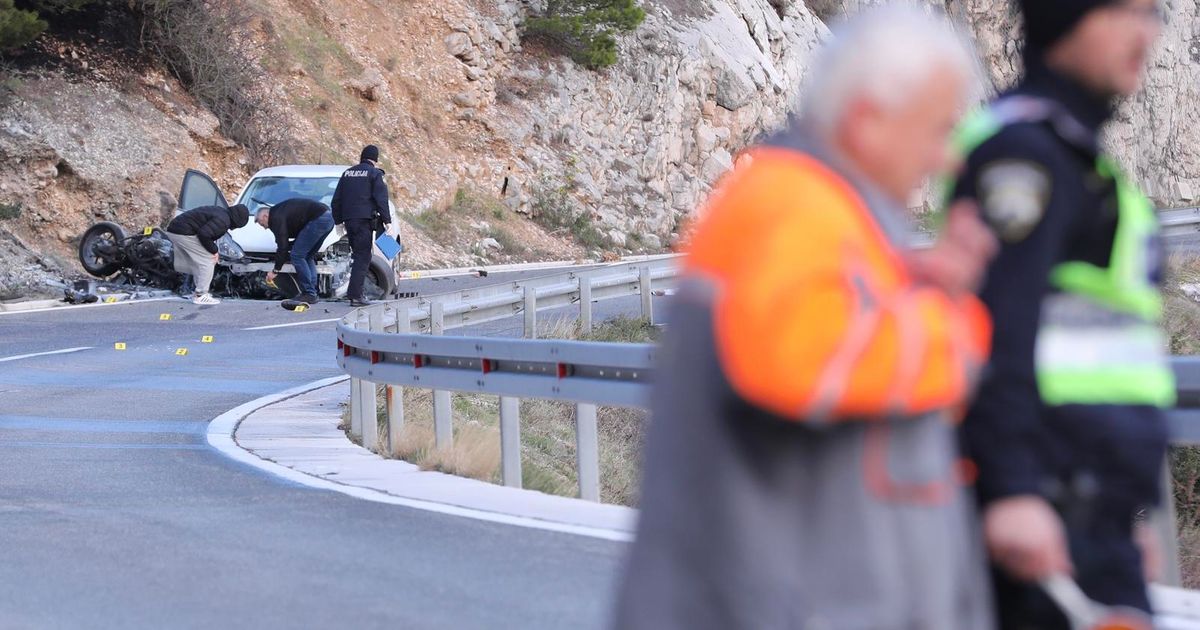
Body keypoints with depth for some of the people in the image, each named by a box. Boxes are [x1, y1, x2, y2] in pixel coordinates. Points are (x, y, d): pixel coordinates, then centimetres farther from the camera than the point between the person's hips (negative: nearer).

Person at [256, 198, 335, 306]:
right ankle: (312, 293, 14)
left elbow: (282, 246, -6)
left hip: (318, 219, -10)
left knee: (297, 255, -5)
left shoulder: (276, 217, -4)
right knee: (307, 257, 18)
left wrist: (275, 271, 0)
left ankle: (309, 294, -6)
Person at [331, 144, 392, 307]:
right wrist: (387, 220, -5)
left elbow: (336, 200, 17)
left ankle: (355, 292, 16)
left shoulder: (347, 173, 16)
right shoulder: (374, 174, -3)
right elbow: (381, 199, -10)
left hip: (349, 220, 6)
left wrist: (338, 221, 22)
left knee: (358, 255, 17)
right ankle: (355, 295, -14)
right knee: (362, 258, -7)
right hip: (365, 220, -6)